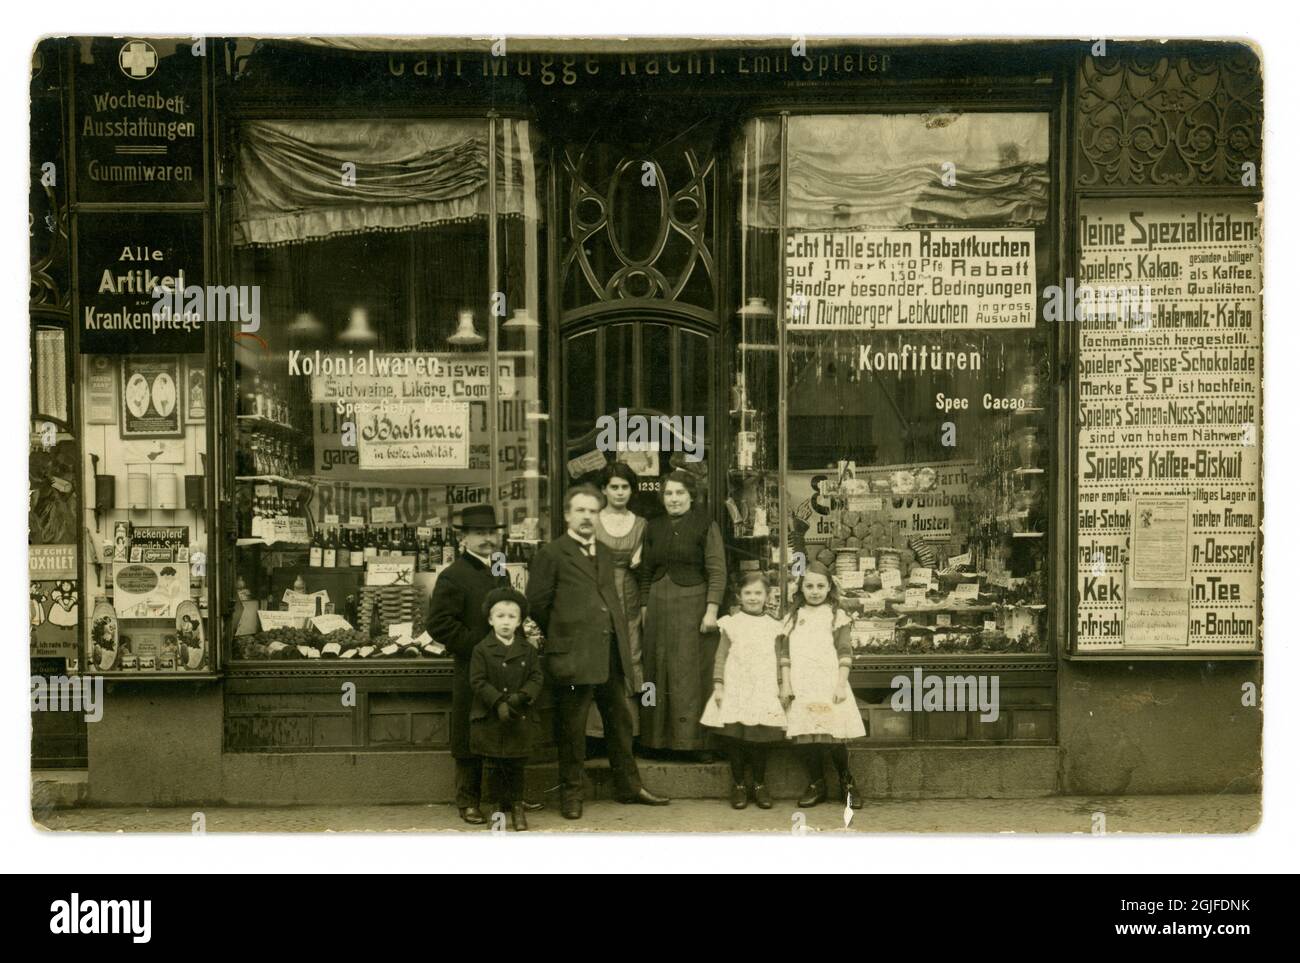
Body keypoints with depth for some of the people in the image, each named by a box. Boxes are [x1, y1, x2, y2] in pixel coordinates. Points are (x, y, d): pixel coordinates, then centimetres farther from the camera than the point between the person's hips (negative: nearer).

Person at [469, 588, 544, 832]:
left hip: (521, 719, 1)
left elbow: (536, 678, 1)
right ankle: (502, 806, 16)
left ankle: (517, 806, 18)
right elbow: (478, 681, -8)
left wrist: (521, 697, -17)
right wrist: (499, 703, -19)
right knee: (496, 766, 6)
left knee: (516, 766, 7)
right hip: (490, 720, -1)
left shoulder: (528, 650, 5)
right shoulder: (482, 650, -3)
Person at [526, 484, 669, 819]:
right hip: (574, 656, -6)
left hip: (611, 653, 7)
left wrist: (622, 641, 14)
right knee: (572, 728, 1)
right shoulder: (551, 554, -4)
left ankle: (630, 786, 22)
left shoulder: (605, 553, 18)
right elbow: (537, 603, -3)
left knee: (620, 721, 13)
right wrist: (561, 636, 4)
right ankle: (571, 793, 11)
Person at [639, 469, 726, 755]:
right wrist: (644, 609, 9)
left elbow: (717, 572, -7)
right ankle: (660, 740, 12)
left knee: (692, 676, -3)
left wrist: (711, 611, -14)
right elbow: (646, 572, 15)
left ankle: (695, 741, 0)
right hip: (659, 607, 5)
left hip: (693, 605, -5)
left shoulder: (705, 525, -3)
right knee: (658, 674, 6)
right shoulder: (654, 527, 11)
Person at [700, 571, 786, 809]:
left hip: (764, 691, 1)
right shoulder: (731, 624, 5)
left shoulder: (773, 627, 8)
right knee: (734, 737, -1)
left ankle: (760, 785, 15)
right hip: (735, 690, -1)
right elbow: (720, 657, 5)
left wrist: (781, 687, 5)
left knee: (761, 737, 0)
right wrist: (718, 685, -1)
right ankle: (738, 785, 11)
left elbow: (780, 660, 11)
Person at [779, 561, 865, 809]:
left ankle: (847, 782, 11)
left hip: (830, 686, -3)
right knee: (805, 737, -1)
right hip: (801, 687, 3)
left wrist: (841, 684, -8)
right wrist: (785, 684, 4)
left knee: (833, 738, -8)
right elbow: (785, 653, 11)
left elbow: (845, 653, 0)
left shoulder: (837, 615, 5)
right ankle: (816, 785, 13)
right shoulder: (793, 617, 13)